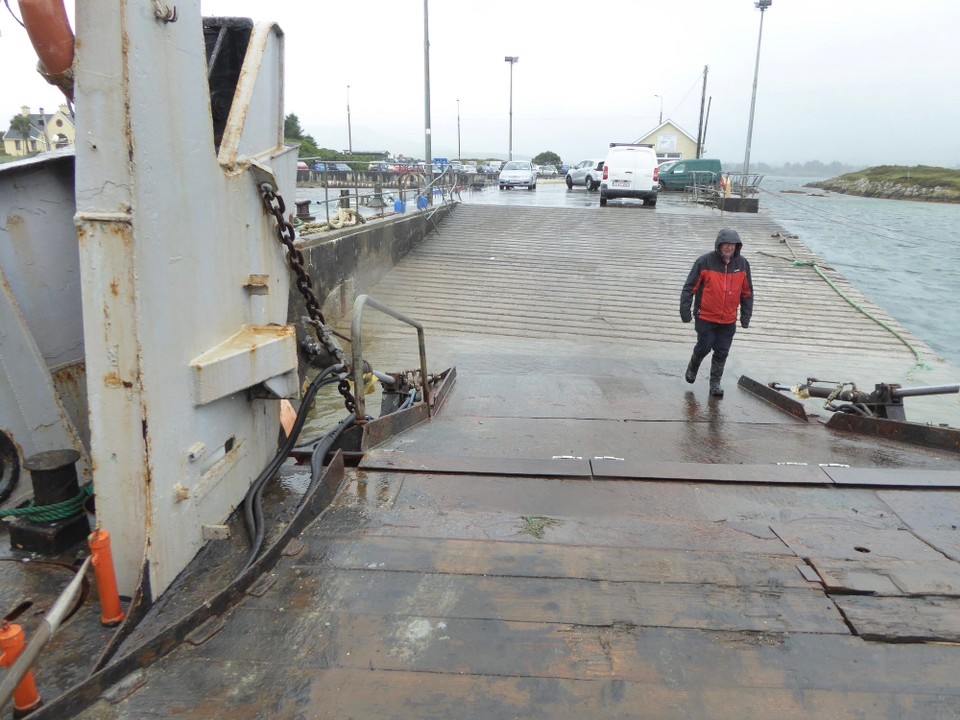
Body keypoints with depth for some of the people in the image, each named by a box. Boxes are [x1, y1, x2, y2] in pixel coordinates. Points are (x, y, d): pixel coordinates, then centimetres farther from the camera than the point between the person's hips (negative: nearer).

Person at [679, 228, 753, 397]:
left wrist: (746, 316, 8)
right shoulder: (705, 262, -11)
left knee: (722, 352, 7)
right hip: (705, 317, -3)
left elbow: (747, 292, 9)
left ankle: (715, 382, 23)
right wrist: (685, 309, -9)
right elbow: (690, 287, -7)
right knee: (704, 347, 2)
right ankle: (692, 367, 33)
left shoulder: (742, 264, 0)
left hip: (729, 320, 3)